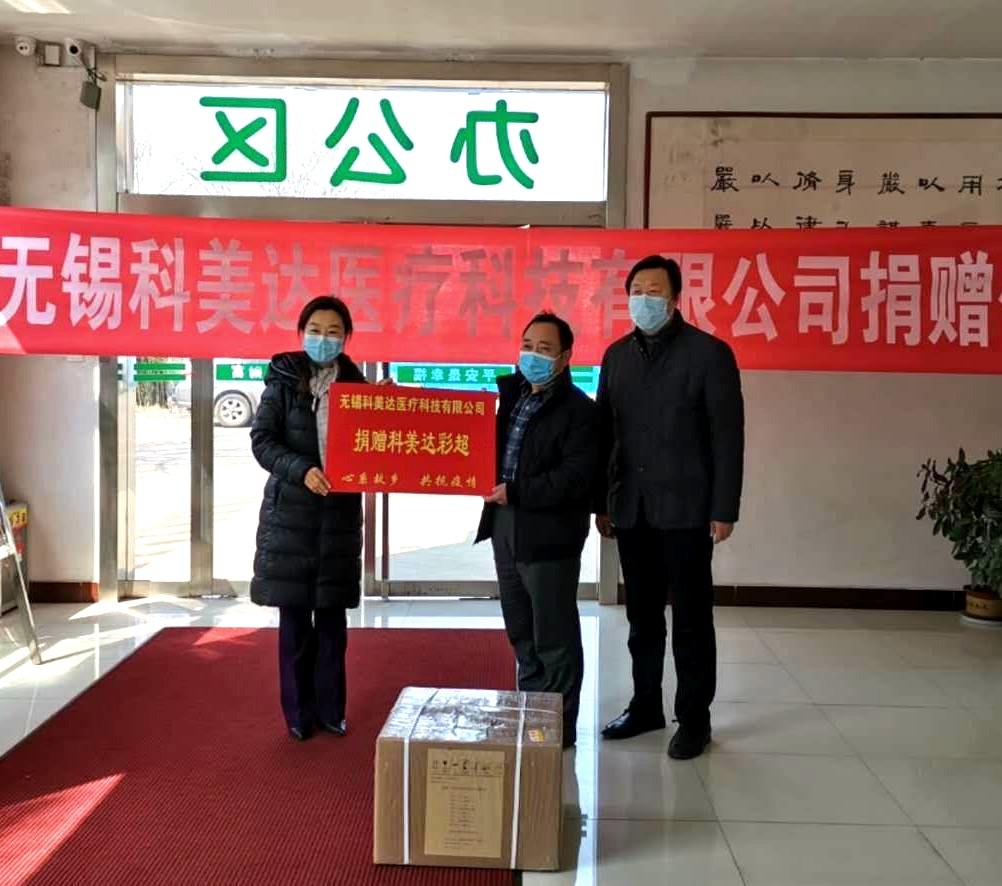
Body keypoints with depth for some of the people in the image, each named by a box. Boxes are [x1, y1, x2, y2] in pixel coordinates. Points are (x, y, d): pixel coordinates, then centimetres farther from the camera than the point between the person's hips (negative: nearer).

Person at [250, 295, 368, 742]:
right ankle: (298, 712, 17)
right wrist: (302, 470, -21)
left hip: (340, 512, 2)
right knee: (294, 616, 4)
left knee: (332, 617, 7)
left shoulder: (356, 384, 6)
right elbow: (261, 440, -7)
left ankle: (330, 708, 20)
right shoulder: (283, 381, -1)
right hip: (290, 511, -2)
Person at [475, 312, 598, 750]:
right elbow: (492, 447, 22)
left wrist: (516, 493, -22)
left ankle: (560, 727, 15)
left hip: (548, 534, -8)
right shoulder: (511, 395, 11)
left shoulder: (577, 409, -12)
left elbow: (577, 476, -20)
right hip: (505, 527, 8)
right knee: (521, 632, 18)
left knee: (554, 636, 3)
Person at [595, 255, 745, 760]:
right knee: (642, 616, 14)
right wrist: (602, 502, 9)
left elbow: (728, 436, -7)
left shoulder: (709, 353, -5)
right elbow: (605, 431, 11)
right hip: (631, 509, 5)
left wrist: (724, 509, -11)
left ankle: (694, 718, 18)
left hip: (685, 509, -4)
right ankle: (646, 706, 28)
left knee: (690, 618, 4)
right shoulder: (617, 355, 9)